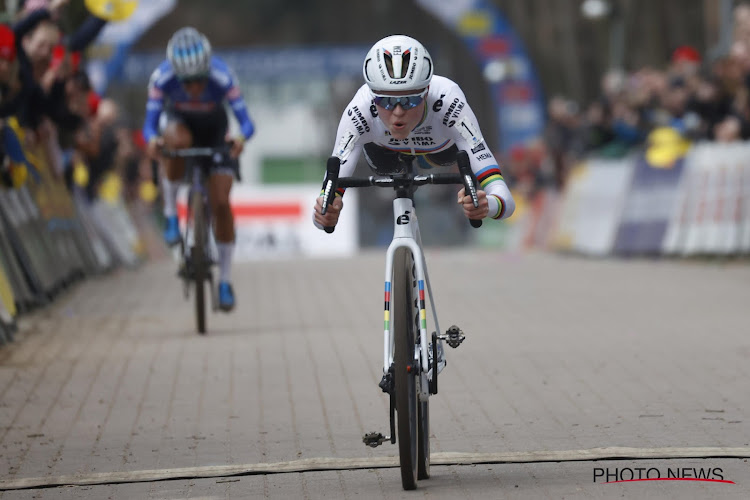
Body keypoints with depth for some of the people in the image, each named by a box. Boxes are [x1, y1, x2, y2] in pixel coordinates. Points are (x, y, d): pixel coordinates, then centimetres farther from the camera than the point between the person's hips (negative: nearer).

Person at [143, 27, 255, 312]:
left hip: (214, 130, 0)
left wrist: (241, 138, -59)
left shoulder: (222, 78, -35)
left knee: (220, 203, -10)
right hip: (178, 120, 0)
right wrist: (152, 139, -55)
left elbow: (246, 121, -36)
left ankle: (225, 281, 3)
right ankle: (171, 215, -18)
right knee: (178, 142, -38)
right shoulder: (162, 78, -33)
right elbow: (150, 122, -32)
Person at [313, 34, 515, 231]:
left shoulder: (449, 104, -48)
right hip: (383, 145, 0)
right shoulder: (361, 110, -46)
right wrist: (324, 214, -72)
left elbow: (506, 201, -53)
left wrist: (485, 205, -78)